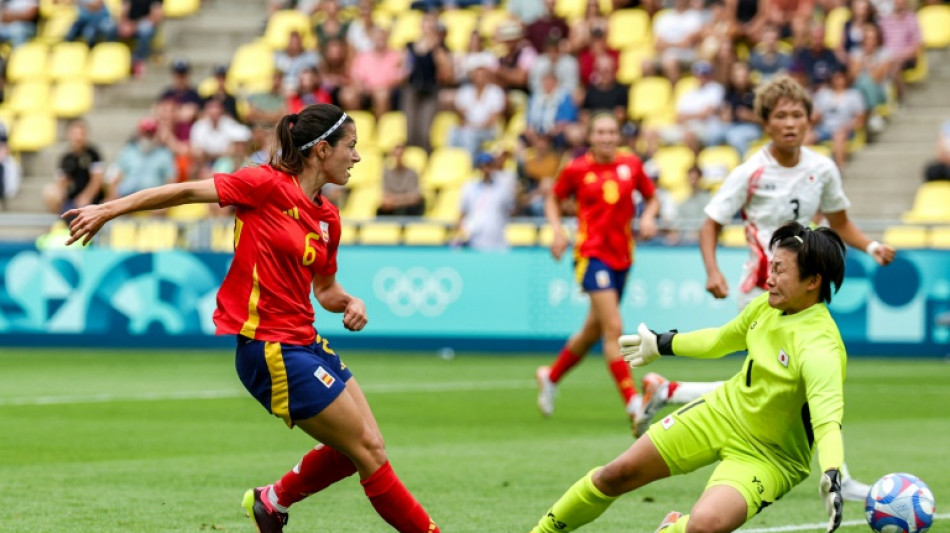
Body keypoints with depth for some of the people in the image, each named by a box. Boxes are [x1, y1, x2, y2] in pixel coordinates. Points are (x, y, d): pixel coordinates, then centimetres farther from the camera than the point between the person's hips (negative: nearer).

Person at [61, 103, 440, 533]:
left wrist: (348, 303, 0)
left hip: (305, 344, 9)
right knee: (369, 450, -6)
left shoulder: (328, 218, 10)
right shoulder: (267, 184, -12)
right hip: (270, 348, -9)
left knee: (360, 448, 12)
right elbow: (187, 191, -9)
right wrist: (108, 210, -10)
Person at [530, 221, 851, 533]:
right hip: (724, 411, 7)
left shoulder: (820, 348, -32)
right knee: (618, 474, 8)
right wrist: (662, 345, 25)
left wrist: (832, 476, -65)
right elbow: (722, 339, 13)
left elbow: (828, 419, -46)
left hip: (766, 458, -7)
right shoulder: (767, 306, -8)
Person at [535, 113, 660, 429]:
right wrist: (557, 229, -4)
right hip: (592, 253, -5)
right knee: (613, 329, -17)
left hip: (622, 255, 5)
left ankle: (551, 377, 40)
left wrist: (648, 216, -4)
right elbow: (554, 200, 12)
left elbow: (652, 198, 17)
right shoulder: (576, 170, -2)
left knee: (593, 331, 16)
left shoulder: (631, 165, 5)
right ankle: (633, 404, -18)